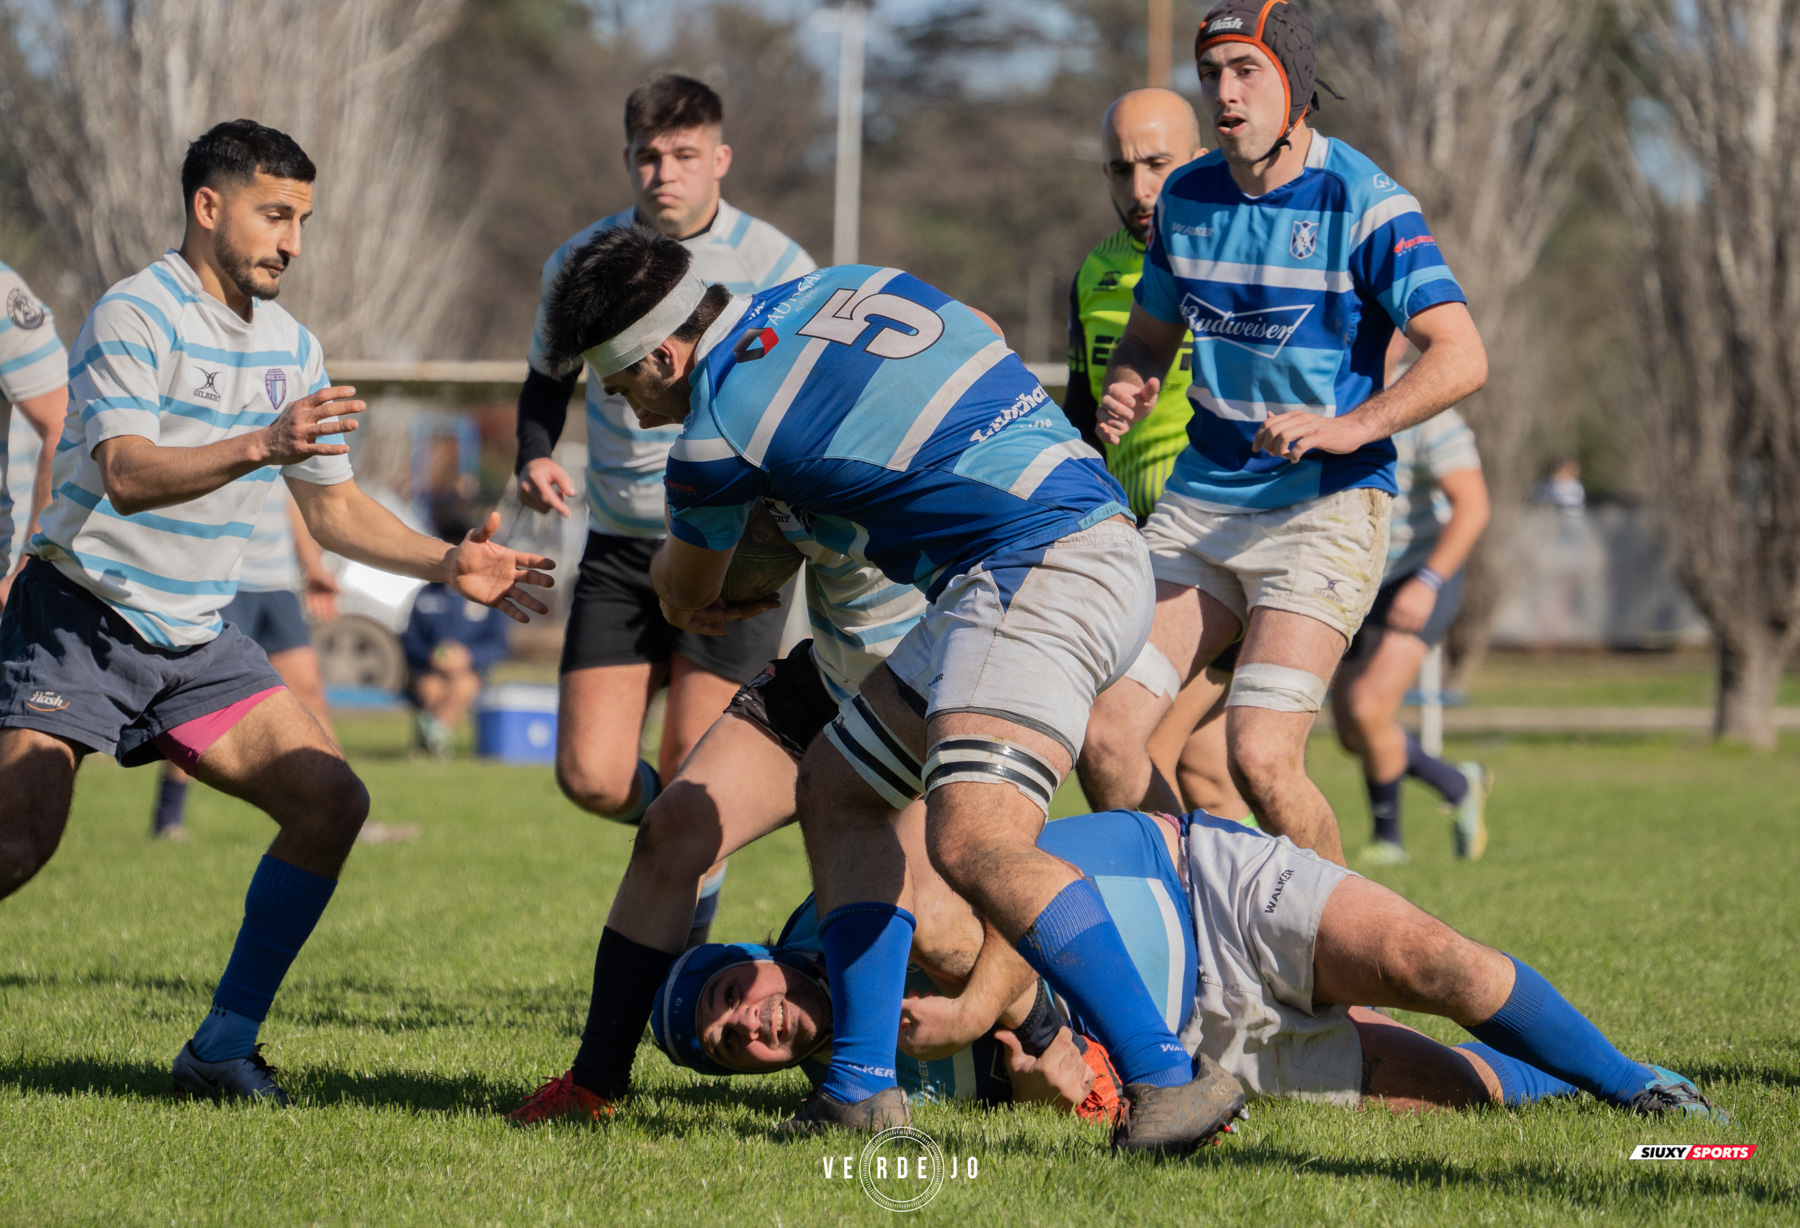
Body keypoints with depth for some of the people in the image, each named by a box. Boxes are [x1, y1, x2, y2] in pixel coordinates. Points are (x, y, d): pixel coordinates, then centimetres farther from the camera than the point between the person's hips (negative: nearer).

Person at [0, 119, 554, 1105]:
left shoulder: (290, 347, 11)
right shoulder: (134, 315, -14)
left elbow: (334, 508, 18)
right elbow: (126, 472, -27)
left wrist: (447, 564, 5)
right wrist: (262, 445, -39)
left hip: (197, 639, 7)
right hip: (80, 620, -7)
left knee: (332, 802, -7)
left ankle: (224, 1048, 0)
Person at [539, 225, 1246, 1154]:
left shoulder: (720, 427, -6)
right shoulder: (842, 287, 13)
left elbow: (684, 591, 15)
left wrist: (688, 606, 41)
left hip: (1045, 571, -10)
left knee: (974, 844, -26)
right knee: (836, 790, 13)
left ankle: (1169, 1079, -27)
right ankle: (862, 1086, 9)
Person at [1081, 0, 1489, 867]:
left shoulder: (1362, 204, -11)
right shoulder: (1187, 197, 7)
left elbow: (1460, 357, -19)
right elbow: (1149, 335, 21)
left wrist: (1351, 426, -34)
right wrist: (1127, 391, -4)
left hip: (1324, 507, -6)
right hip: (1199, 502, 6)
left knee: (1261, 758, -19)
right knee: (1105, 735, -9)